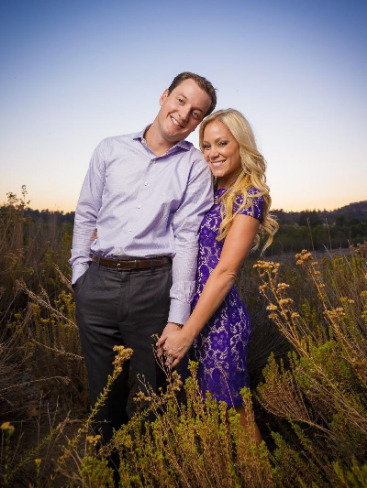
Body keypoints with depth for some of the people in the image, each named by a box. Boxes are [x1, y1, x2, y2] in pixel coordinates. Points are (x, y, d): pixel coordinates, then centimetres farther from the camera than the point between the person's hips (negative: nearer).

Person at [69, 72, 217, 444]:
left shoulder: (195, 167, 1)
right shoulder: (110, 150, 8)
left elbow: (186, 238, -5)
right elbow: (85, 215, 12)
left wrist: (177, 317, -9)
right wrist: (79, 274, 6)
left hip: (153, 286, -2)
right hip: (98, 283, 3)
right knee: (103, 395, 17)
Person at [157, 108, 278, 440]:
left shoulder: (249, 197, -9)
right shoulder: (210, 193, 12)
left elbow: (225, 272, -16)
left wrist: (187, 333, -17)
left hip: (218, 320, -7)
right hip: (190, 310, 7)